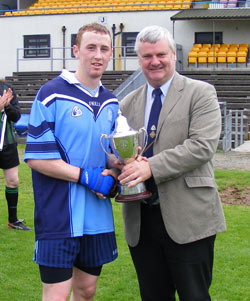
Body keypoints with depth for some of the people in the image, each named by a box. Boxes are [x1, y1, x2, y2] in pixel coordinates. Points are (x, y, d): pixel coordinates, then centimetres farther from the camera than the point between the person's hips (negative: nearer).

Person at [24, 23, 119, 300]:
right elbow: (37, 158, -12)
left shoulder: (111, 103, 11)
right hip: (59, 218, -6)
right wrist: (86, 176, -18)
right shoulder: (52, 95, -8)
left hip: (98, 217, 6)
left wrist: (113, 174, -3)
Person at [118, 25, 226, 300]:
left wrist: (151, 167, -21)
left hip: (188, 218, -4)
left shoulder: (200, 93, -1)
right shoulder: (128, 104, 14)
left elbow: (203, 146, -14)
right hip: (140, 220, 5)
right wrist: (124, 163, -8)